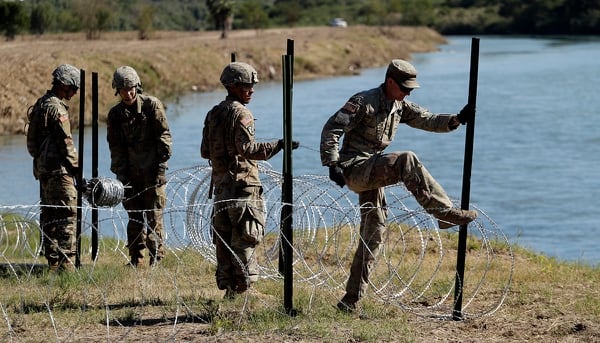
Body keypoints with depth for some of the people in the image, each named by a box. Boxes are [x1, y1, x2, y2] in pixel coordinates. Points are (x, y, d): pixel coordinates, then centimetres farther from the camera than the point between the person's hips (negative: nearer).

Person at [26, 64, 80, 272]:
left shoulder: (41, 104, 15)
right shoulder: (56, 108, -14)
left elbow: (33, 140, 19)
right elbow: (65, 142, -16)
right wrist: (76, 167, -7)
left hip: (42, 167, 10)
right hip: (58, 169, -10)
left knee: (49, 215, 12)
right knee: (68, 214, -10)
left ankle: (52, 260, 16)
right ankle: (65, 261, -14)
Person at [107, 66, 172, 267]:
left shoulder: (152, 105, -3)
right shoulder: (115, 114, 7)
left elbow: (163, 137, -3)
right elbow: (115, 147, 8)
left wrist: (161, 167, -9)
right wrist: (121, 174, -1)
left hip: (152, 171, -4)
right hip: (131, 173, 4)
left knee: (154, 215, -4)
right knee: (134, 217, 7)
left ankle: (156, 257, 1)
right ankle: (136, 258, 14)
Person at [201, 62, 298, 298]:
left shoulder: (213, 114, 14)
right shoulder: (240, 113, -11)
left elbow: (205, 152, 17)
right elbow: (247, 148, -23)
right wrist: (278, 145, -24)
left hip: (220, 185, 8)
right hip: (242, 185, -8)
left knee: (223, 238, 10)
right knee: (244, 239, -4)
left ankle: (227, 287, 13)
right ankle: (243, 285, -5)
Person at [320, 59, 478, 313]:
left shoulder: (400, 107, 13)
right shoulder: (364, 102, -11)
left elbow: (428, 121, 11)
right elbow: (331, 129, -14)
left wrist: (457, 120, -6)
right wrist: (333, 164, -22)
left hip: (373, 173, 9)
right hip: (354, 168, -9)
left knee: (374, 232, 7)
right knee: (406, 161, -29)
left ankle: (351, 300, 12)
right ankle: (445, 213, -31)